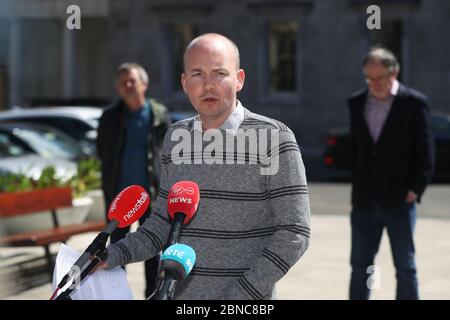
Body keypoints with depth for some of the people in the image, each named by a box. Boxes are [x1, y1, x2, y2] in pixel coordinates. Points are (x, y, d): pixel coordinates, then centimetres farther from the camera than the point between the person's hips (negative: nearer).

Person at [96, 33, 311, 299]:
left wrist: (243, 294, -18)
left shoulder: (273, 138, -10)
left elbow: (294, 233, -12)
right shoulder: (176, 137, 6)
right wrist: (115, 255, 0)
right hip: (179, 292, 5)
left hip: (247, 298, -5)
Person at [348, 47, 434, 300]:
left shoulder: (414, 103, -5)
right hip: (365, 203, 4)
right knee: (360, 267, 7)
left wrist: (415, 189, -10)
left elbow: (425, 152, -4)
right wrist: (359, 186, 9)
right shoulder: (357, 103, 8)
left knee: (405, 268, 5)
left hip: (400, 202, -4)